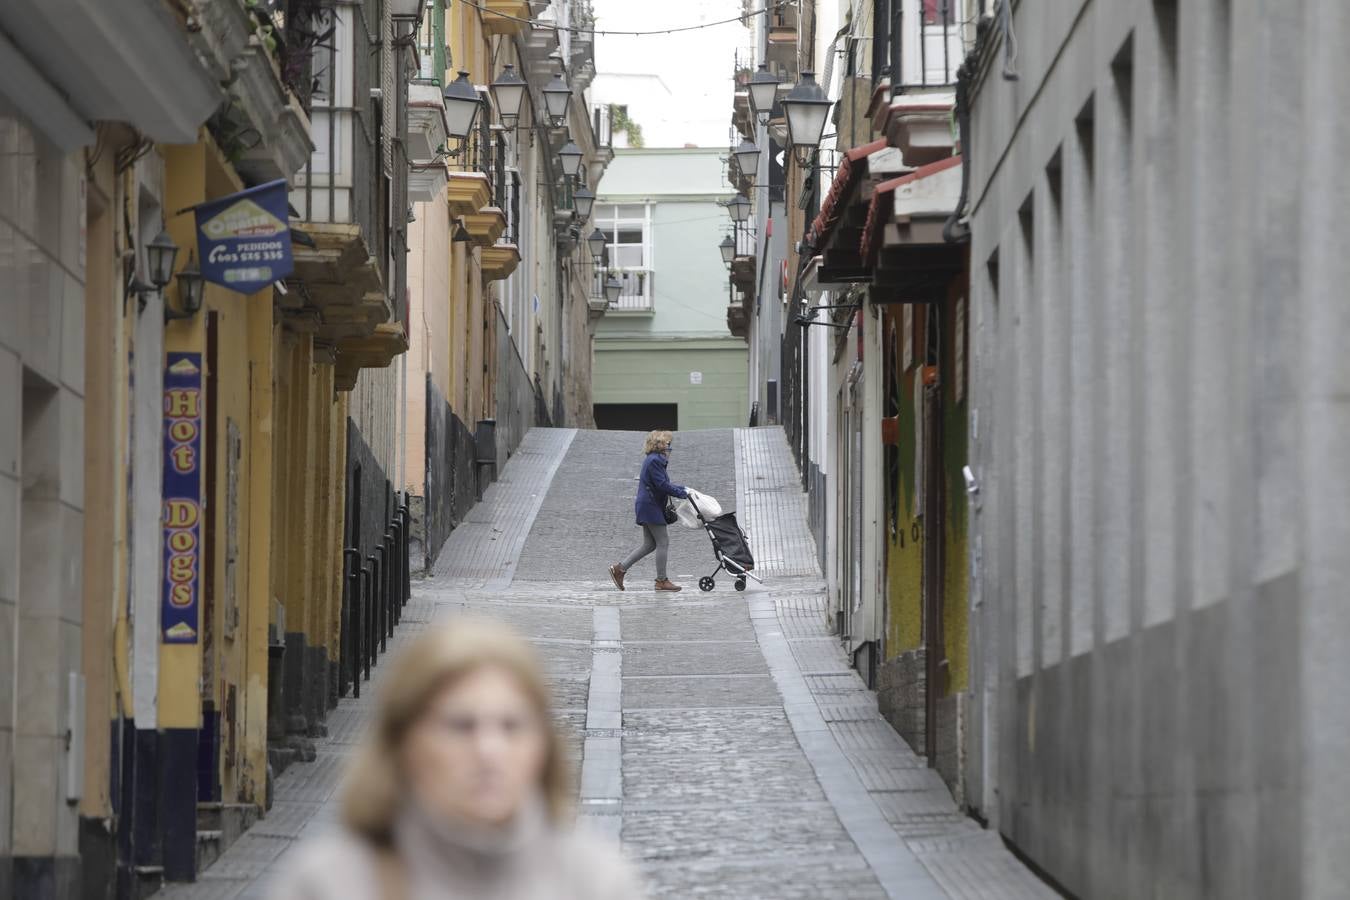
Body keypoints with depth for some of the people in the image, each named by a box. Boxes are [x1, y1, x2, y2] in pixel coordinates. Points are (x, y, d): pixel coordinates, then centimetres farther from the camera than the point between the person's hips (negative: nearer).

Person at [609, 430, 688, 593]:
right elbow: (662, 485, -21)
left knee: (649, 544, 12)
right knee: (663, 542, -5)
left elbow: (664, 483, 24)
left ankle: (619, 569, 11)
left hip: (646, 506, 11)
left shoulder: (654, 459, 17)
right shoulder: (655, 461, -15)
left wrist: (682, 489, 16)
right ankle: (661, 581, -1)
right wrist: (682, 493, -14)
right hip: (651, 507, -11)